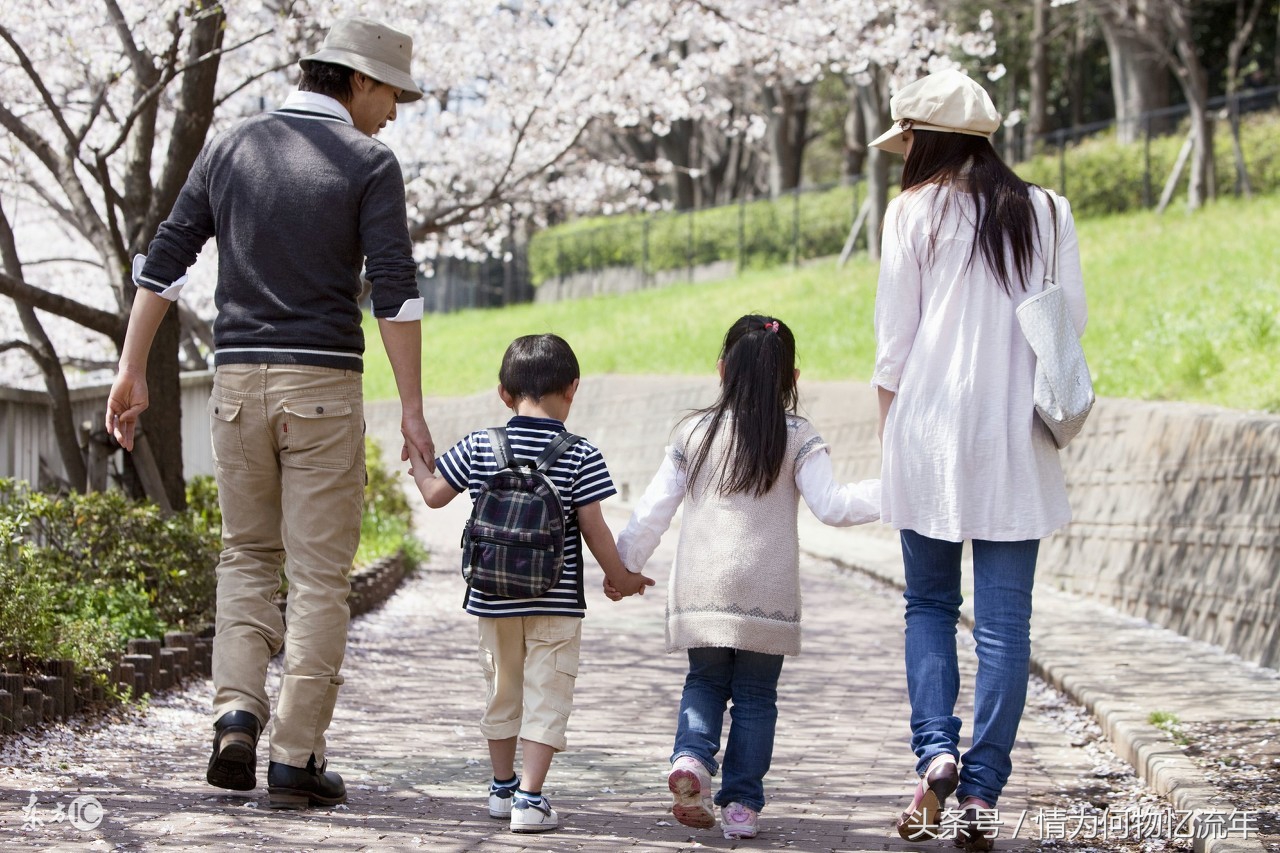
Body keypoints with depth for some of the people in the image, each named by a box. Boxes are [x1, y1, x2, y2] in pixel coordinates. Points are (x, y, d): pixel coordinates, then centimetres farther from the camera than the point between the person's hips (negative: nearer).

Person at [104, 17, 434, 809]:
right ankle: (296, 757, 1)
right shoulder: (369, 163, -4)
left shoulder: (230, 149, 9)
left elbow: (163, 261, 6)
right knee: (318, 575, 3)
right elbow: (394, 289, -11)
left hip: (238, 381, 4)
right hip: (321, 386, -4)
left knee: (248, 557, 18)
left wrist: (133, 372, 10)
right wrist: (413, 407, -9)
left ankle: (237, 713, -2)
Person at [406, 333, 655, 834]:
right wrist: (620, 577, 7)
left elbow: (434, 493, 6)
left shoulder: (479, 447, -3)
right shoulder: (581, 456, -9)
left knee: (502, 692, 19)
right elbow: (593, 529, -8)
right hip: (556, 602, -3)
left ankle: (503, 787, 33)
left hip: (493, 599, 3)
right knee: (546, 698, 1)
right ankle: (529, 798, -7)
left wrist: (415, 453, 25)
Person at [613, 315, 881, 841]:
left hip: (700, 594, 1)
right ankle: (741, 803, 5)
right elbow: (831, 505, -12)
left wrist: (625, 562, 18)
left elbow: (654, 508, 6)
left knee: (704, 682, 16)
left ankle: (692, 756, -11)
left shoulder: (694, 433, 4)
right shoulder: (798, 439, -1)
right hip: (767, 595, -1)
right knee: (755, 697, 8)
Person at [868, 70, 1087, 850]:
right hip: (1017, 436, 2)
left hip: (932, 424, -1)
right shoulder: (1046, 212, 7)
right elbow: (1074, 317, 4)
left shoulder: (915, 210, -1)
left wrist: (889, 422, 10)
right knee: (1005, 617, 3)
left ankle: (936, 749, -7)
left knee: (930, 602, 13)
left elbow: (895, 333, -1)